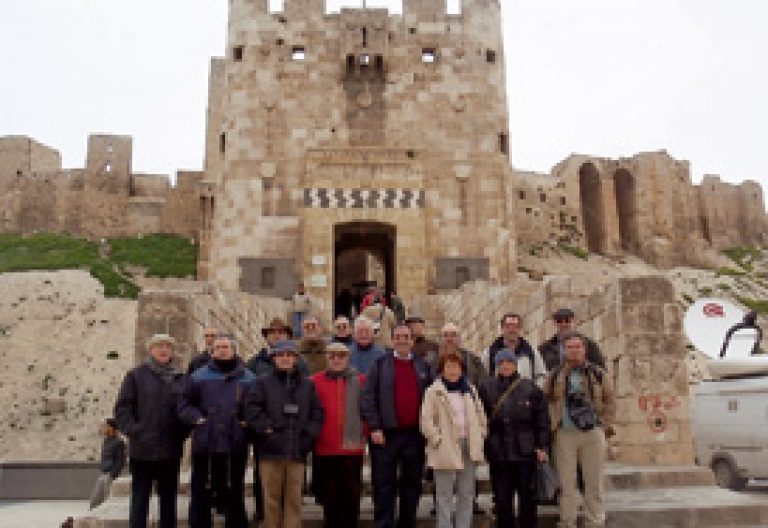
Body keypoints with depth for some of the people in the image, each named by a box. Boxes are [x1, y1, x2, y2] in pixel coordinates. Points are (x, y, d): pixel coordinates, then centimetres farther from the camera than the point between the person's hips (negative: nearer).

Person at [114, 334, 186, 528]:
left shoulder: (179, 378, 11)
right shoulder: (136, 375, 1)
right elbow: (122, 409, -4)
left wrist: (182, 433, 1)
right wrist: (134, 432, -14)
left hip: (171, 450, 4)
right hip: (143, 450, -3)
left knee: (168, 499, 12)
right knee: (140, 499, 3)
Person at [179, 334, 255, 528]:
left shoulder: (248, 378, 7)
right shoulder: (198, 376, 8)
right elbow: (184, 404, 11)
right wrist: (196, 418, -5)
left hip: (235, 448, 0)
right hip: (204, 446, 0)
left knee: (234, 495, 9)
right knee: (201, 494, 8)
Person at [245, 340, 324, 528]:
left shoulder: (307, 385, 13)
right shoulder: (263, 383, 6)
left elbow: (317, 412, 12)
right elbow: (251, 408, -3)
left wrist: (310, 433, 0)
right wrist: (265, 428, -10)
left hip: (297, 451, 2)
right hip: (271, 450, -2)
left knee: (294, 497, 5)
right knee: (272, 497, 3)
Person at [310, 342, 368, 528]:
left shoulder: (360, 380, 3)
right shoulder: (316, 381, 3)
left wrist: (366, 432, -1)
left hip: (353, 446, 0)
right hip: (325, 448, 0)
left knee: (351, 492, 7)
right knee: (329, 493, 11)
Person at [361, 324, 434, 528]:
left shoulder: (423, 366, 9)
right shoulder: (381, 365, 2)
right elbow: (368, 398, -3)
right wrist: (374, 427, -10)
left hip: (414, 433, 3)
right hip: (387, 433, -2)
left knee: (412, 483, 11)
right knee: (385, 485, 1)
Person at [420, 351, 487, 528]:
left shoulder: (470, 389, 11)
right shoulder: (434, 391, -6)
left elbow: (480, 414, 17)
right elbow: (426, 420, -11)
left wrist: (480, 436, 7)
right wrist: (437, 439, -16)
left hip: (469, 447, 5)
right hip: (446, 449, -5)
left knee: (467, 494, 12)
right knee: (444, 495, 2)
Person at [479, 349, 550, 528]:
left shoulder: (530, 388, -1)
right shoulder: (486, 388, 0)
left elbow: (542, 419, 1)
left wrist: (542, 446, -3)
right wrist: (482, 446, 1)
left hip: (525, 452, 0)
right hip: (498, 453, 1)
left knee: (527, 496, 11)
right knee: (502, 498, 7)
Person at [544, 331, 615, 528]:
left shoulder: (598, 374, 3)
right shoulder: (555, 375, 3)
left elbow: (610, 401, 9)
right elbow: (546, 401, 9)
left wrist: (605, 425, 2)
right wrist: (552, 424, 2)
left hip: (593, 433, 0)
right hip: (565, 433, 0)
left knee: (594, 482, 7)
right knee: (567, 483, 7)